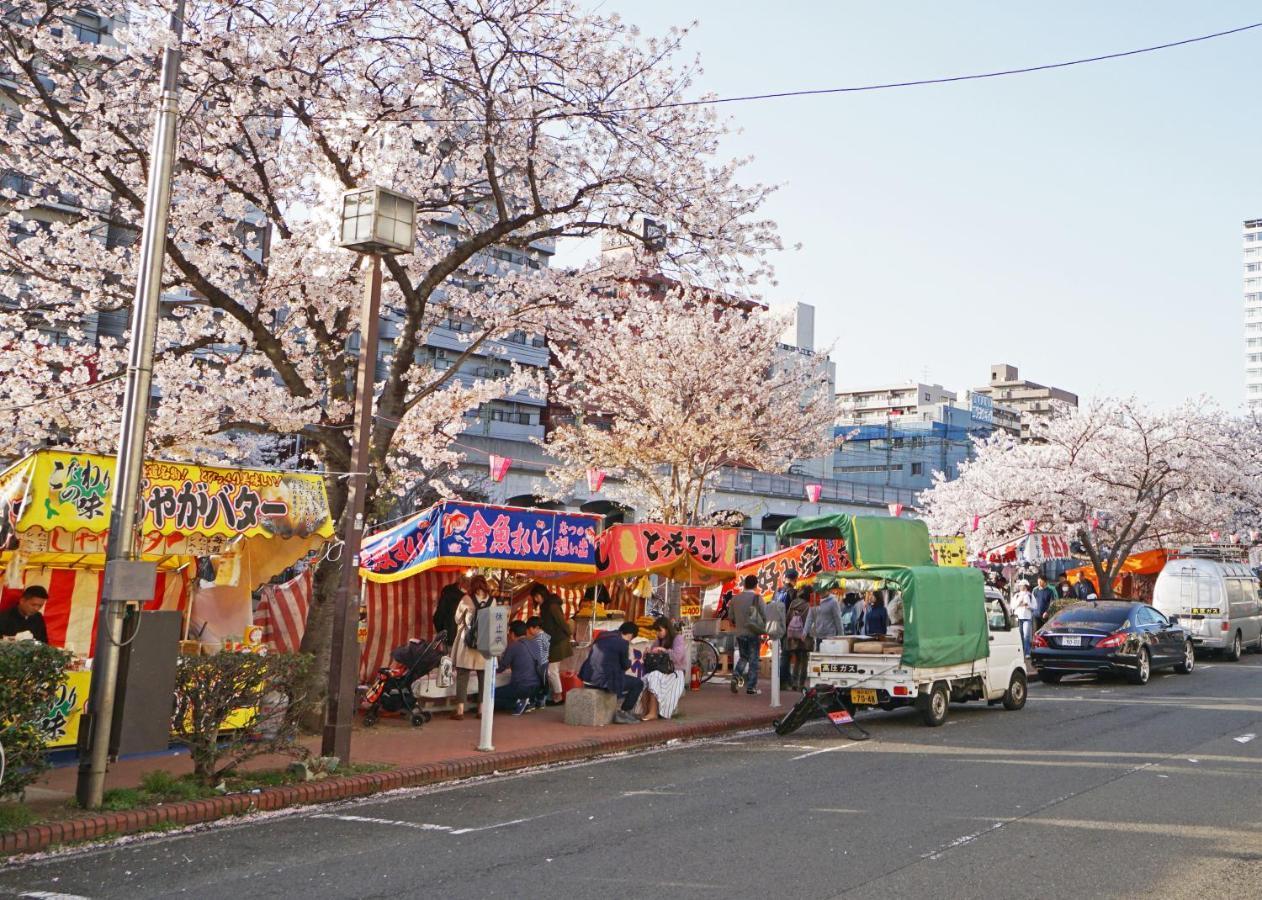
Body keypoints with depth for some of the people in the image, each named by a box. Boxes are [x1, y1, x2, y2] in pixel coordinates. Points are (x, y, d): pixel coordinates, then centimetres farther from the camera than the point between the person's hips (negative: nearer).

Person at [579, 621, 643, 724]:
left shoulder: (603, 636, 14)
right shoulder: (623, 643, -8)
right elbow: (625, 665, 2)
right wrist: (629, 660, 23)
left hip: (588, 677, 9)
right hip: (603, 680, -9)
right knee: (638, 683, 6)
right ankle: (623, 713, 11)